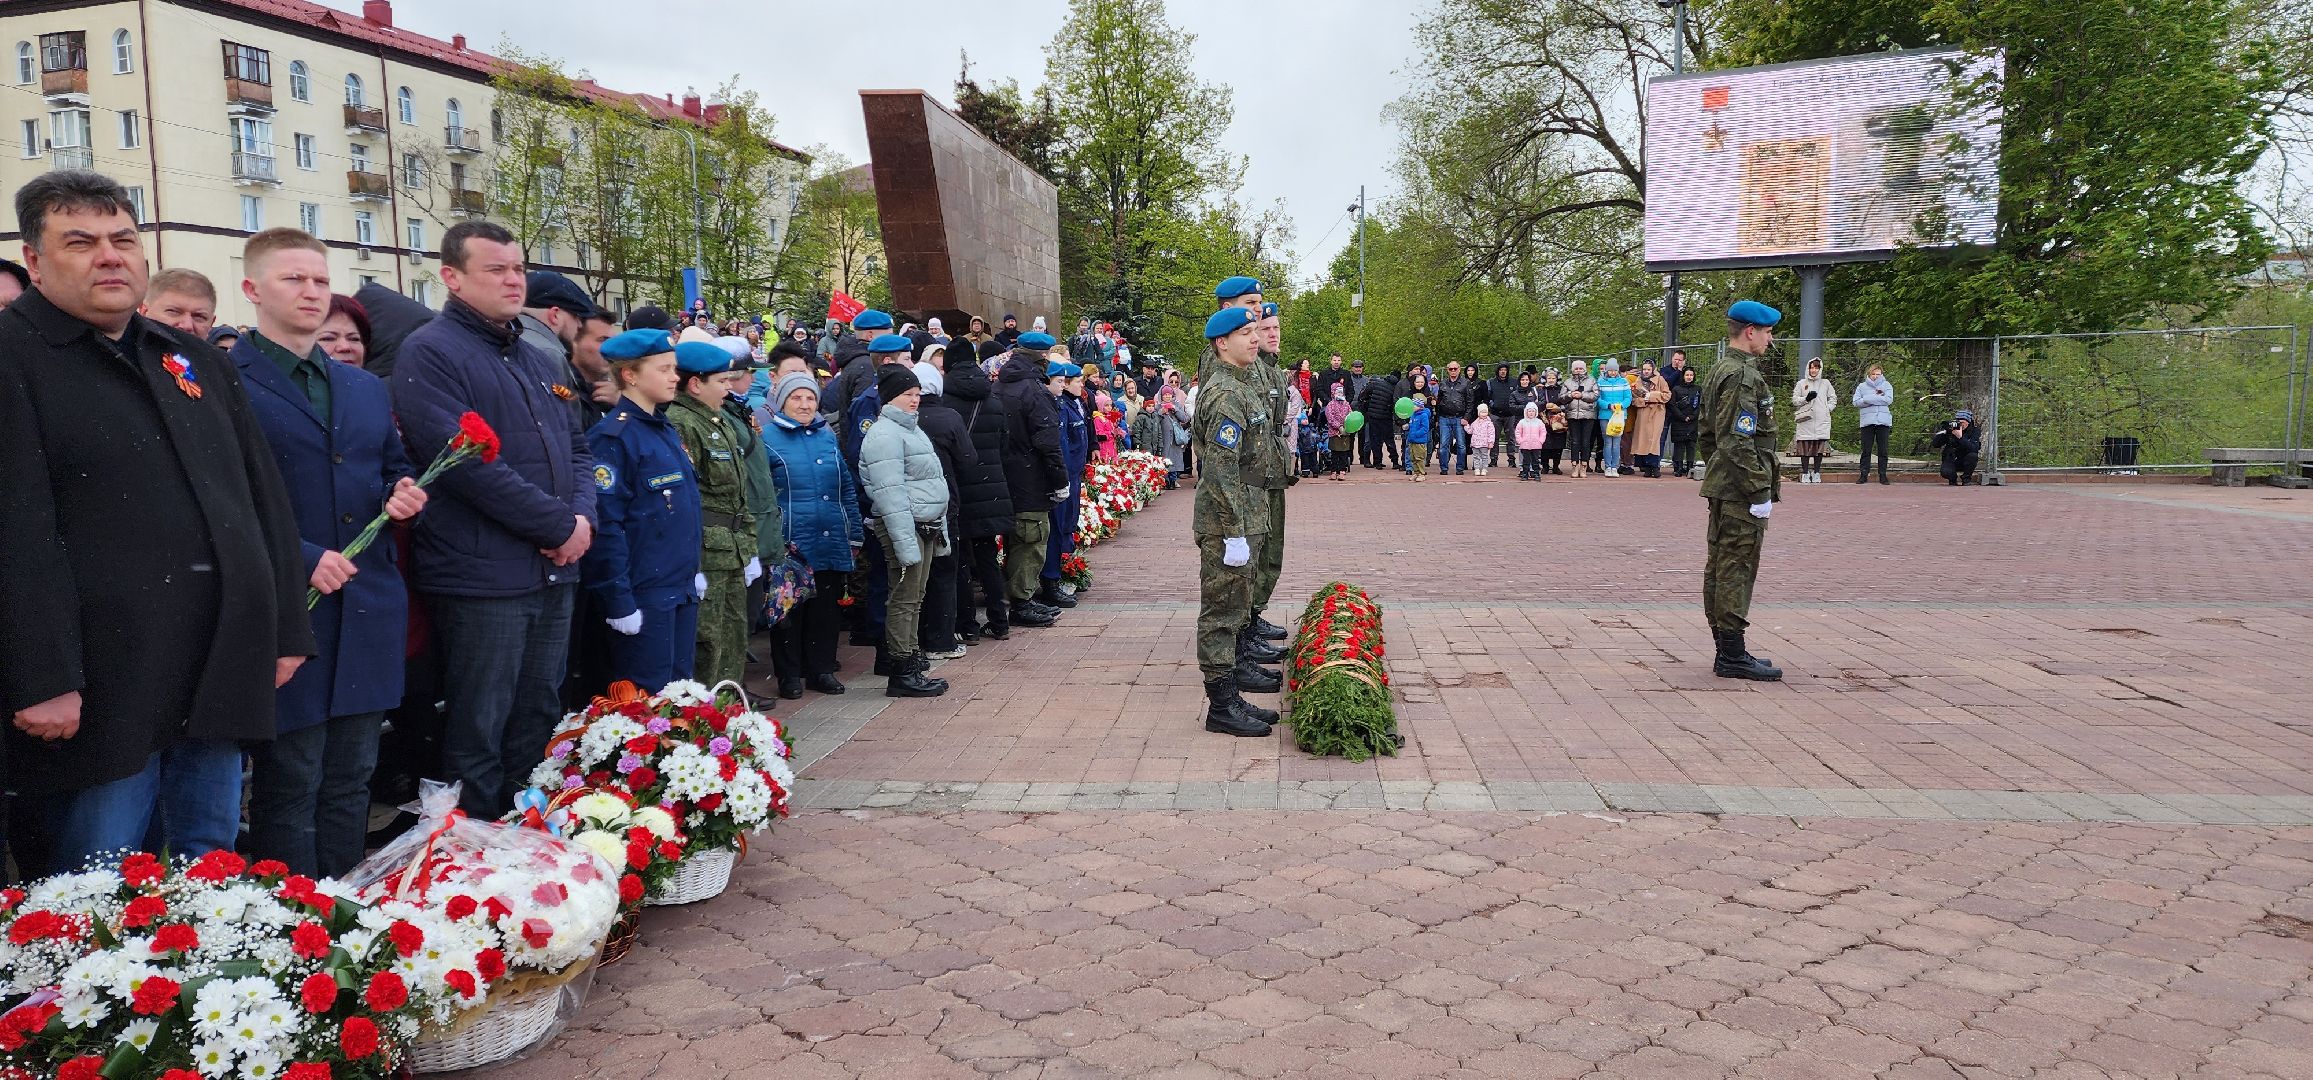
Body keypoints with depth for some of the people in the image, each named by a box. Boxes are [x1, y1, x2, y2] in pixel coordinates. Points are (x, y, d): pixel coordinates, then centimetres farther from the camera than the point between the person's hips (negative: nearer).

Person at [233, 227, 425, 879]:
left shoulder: (367, 389, 17)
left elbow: (394, 472, 24)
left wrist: (403, 497, 2)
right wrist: (300, 558, -20)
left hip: (369, 613, 6)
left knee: (350, 783, 14)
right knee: (289, 789, 2)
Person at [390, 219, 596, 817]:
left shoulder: (540, 361, 17)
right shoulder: (429, 353, -8)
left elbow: (577, 449, 19)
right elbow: (466, 462, -18)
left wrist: (583, 517, -2)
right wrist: (560, 526, -15)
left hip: (556, 571, 8)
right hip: (483, 577, -7)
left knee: (539, 722, 15)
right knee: (479, 734, 1)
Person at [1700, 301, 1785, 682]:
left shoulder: (1719, 371, 15)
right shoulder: (1744, 375, -16)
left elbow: (1707, 435, 21)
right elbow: (1737, 441, -23)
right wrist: (1759, 493, -20)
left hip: (1722, 489, 10)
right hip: (1742, 491, -10)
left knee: (1719, 565, 12)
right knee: (1737, 568, -6)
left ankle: (1726, 650, 20)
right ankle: (1732, 655, -3)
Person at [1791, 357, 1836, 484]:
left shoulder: (1826, 383, 14)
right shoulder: (1801, 383, 10)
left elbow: (1833, 398, 21)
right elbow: (1794, 400, 7)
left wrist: (1828, 408, 5)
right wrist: (1806, 399, -9)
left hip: (1821, 421, 1)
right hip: (1805, 421, -1)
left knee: (1819, 448, -1)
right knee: (1805, 447, -4)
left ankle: (1816, 473, 8)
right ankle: (1805, 474, 3)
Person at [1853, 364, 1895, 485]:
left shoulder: (1886, 386, 11)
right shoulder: (1861, 386, 12)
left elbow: (1889, 400, -7)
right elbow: (1856, 402, -2)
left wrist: (1868, 399, -9)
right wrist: (1877, 398, -9)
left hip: (1883, 421, 0)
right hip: (1867, 421, 0)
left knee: (1883, 450, 2)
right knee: (1866, 450, -1)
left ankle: (1883, 475, 6)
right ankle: (1864, 474, 3)